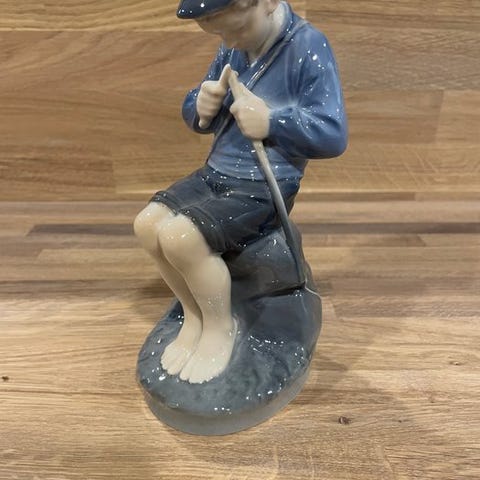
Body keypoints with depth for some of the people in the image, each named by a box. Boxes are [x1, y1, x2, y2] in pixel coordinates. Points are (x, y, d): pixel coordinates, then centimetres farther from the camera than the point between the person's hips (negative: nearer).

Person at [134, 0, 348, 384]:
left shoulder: (309, 47, -12)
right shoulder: (232, 48, 9)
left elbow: (334, 135, -17)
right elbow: (196, 115, 15)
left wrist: (272, 122, -24)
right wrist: (202, 107, -8)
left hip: (265, 186, -8)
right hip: (216, 172, 8)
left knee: (179, 235, -24)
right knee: (148, 224, -5)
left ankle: (221, 326, 2)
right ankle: (194, 315, 13)